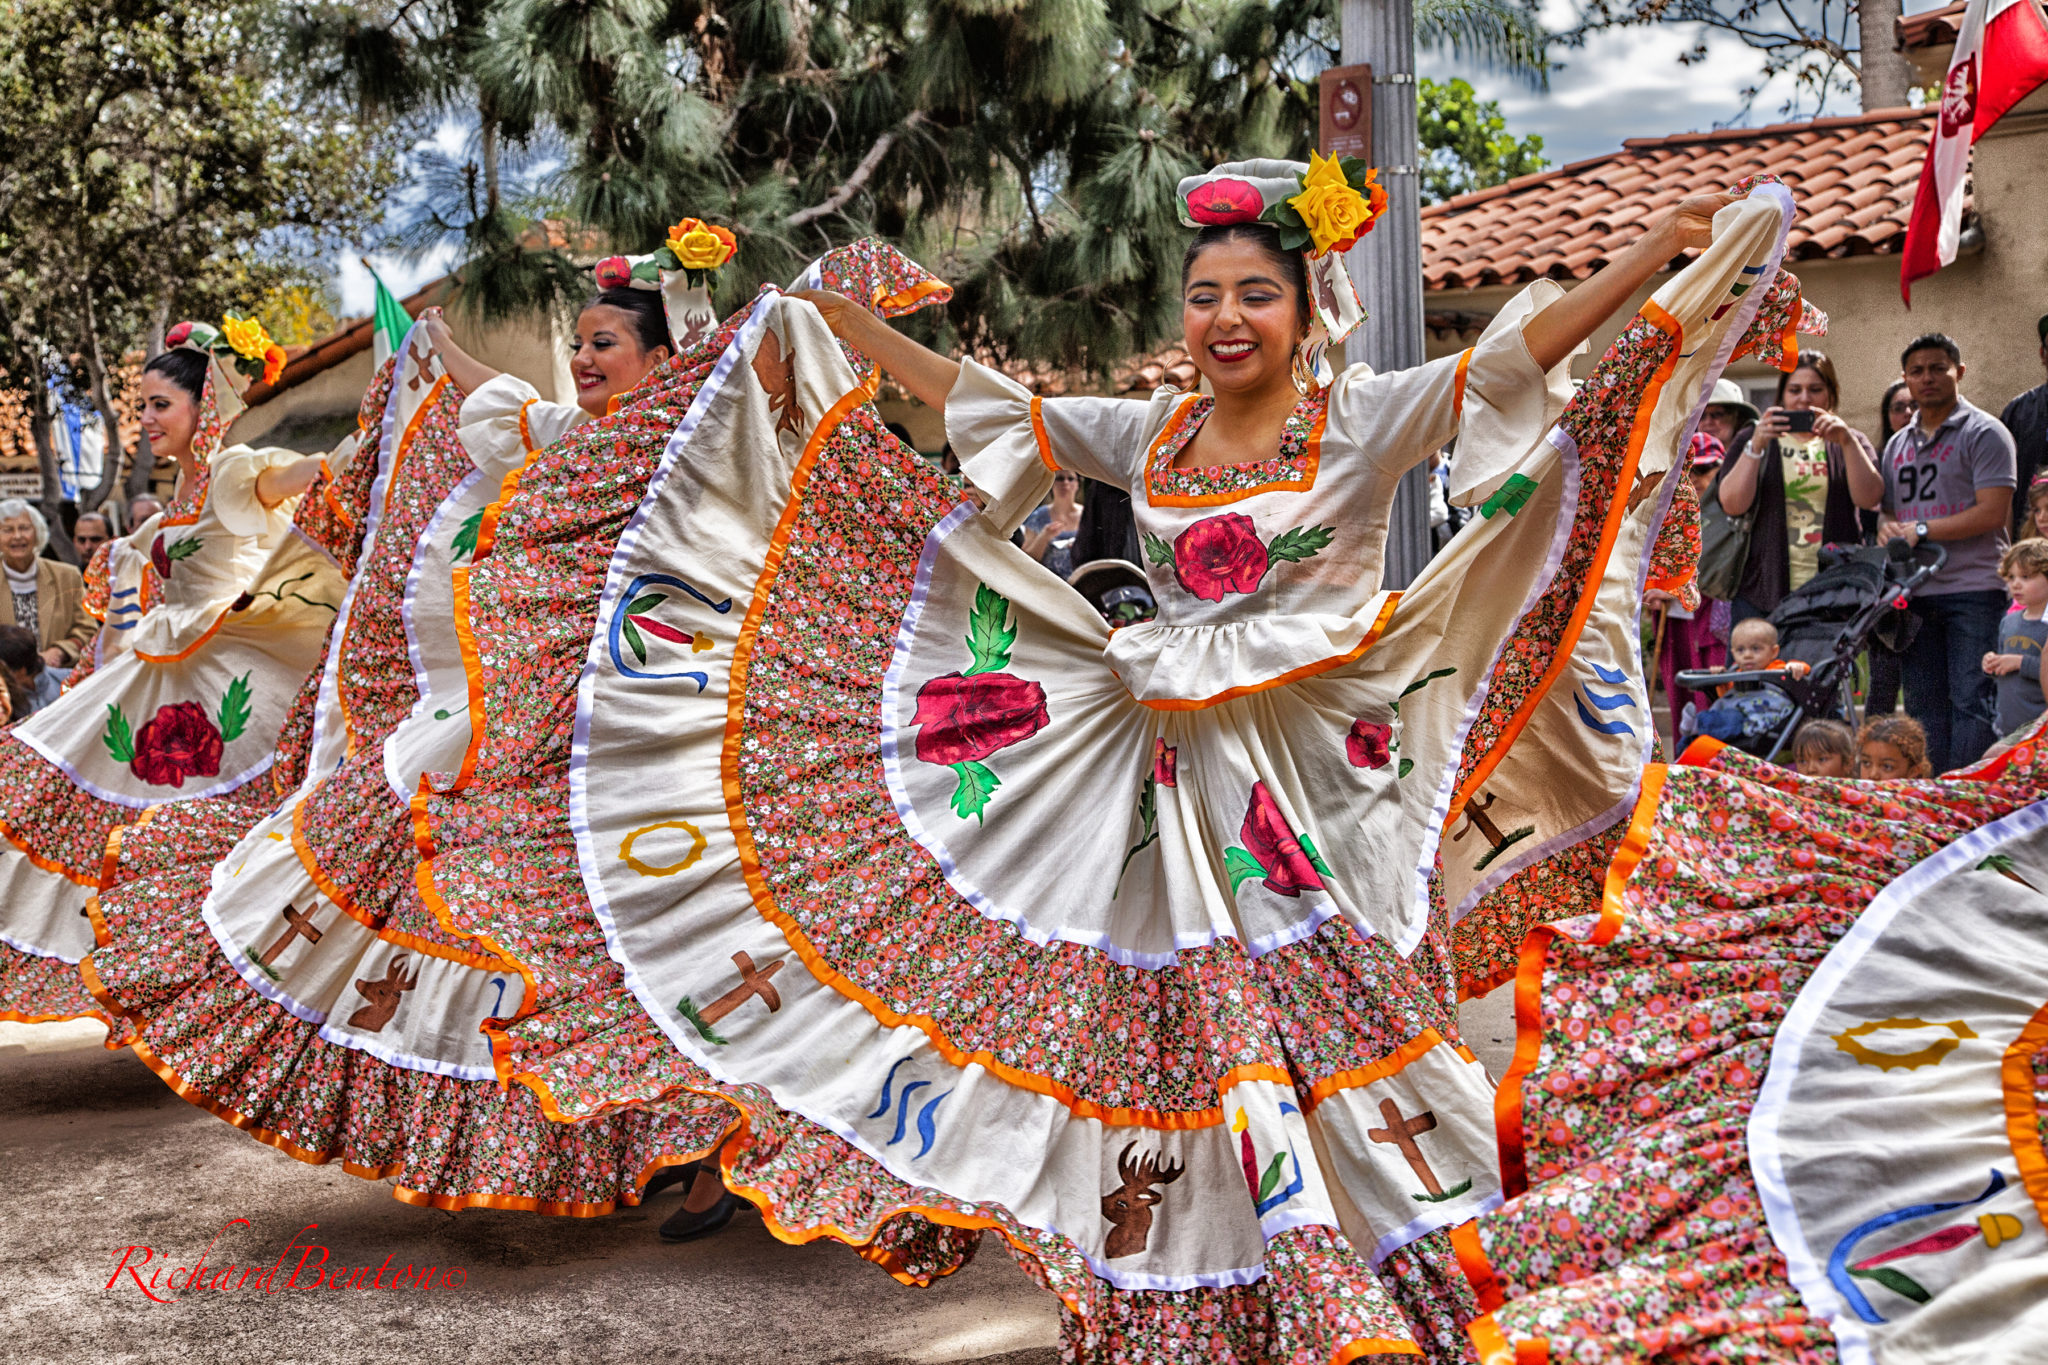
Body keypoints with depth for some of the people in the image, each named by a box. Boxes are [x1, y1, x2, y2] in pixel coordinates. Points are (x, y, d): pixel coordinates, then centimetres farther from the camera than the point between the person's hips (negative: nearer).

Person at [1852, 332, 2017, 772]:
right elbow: (1870, 500, 18)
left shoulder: (1983, 432, -1)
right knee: (1924, 705, 7)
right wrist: (1889, 528, -4)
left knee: (1972, 702, -9)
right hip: (1916, 591, 7)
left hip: (1973, 589, -6)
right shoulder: (1898, 444, 19)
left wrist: (1922, 529, -12)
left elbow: (1993, 512, -10)